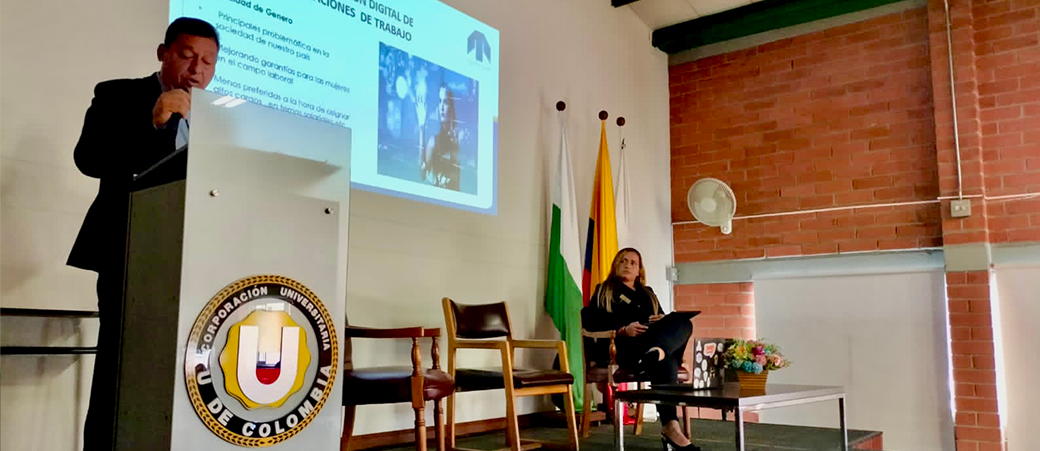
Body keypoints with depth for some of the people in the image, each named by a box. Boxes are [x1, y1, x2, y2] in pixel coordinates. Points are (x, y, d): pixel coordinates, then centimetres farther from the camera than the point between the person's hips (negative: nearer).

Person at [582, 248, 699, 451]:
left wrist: (661, 322, 1)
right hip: (624, 347, -4)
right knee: (665, 362, -38)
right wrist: (623, 329, -14)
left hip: (652, 340, 5)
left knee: (683, 322, -31)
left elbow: (661, 320, 29)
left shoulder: (648, 293, 35)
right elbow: (589, 320, 2)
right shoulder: (604, 291, 19)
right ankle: (670, 427, -52)